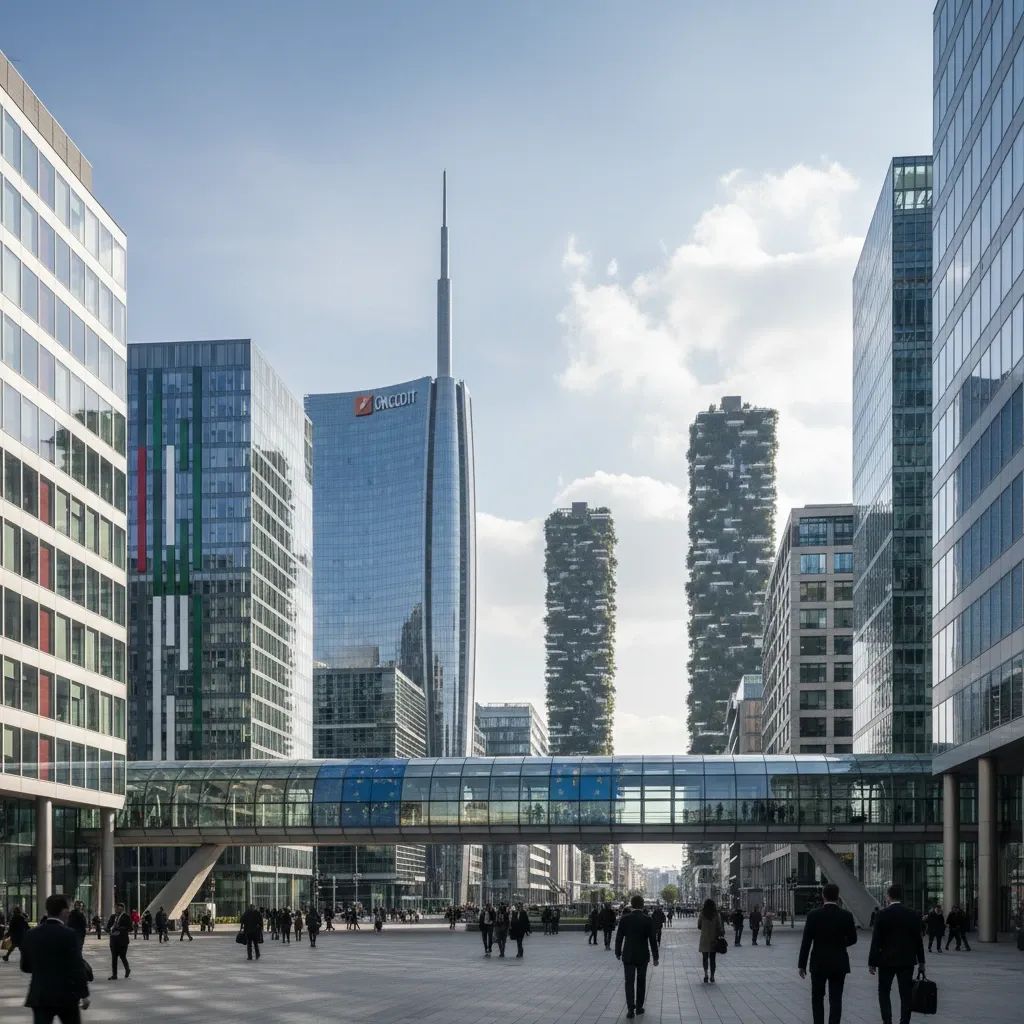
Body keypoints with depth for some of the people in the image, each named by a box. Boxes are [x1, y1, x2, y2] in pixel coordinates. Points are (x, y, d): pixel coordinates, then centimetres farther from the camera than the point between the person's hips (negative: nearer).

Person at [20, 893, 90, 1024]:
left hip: (39, 995, 3)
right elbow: (77, 968, -12)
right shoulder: (69, 935, -11)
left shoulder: (30, 935, 3)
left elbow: (25, 967, 11)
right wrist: (84, 994, -6)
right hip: (66, 995, -3)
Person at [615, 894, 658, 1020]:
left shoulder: (624, 919, -8)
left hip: (628, 956, 0)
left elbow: (619, 937, -3)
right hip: (643, 956, 0)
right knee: (641, 981, 16)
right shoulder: (648, 920, -9)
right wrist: (655, 957, 2)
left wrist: (618, 952, 11)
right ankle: (639, 1007, 23)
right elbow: (653, 940, -7)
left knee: (629, 982, 1)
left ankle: (630, 1009, -10)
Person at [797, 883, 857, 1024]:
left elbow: (806, 942, -9)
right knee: (836, 999, 3)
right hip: (839, 964, 1)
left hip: (819, 964, -1)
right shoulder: (846, 915, -6)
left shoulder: (814, 915, -10)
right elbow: (852, 939, 5)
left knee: (817, 998, 14)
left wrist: (802, 965, -2)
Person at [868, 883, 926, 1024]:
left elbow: (876, 940, -9)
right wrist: (921, 962, 13)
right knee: (906, 995, 6)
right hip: (907, 961, 2)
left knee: (884, 992, 10)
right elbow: (918, 940, 5)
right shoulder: (913, 915, 0)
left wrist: (872, 962, -4)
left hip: (887, 960, -2)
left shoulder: (882, 915, -9)